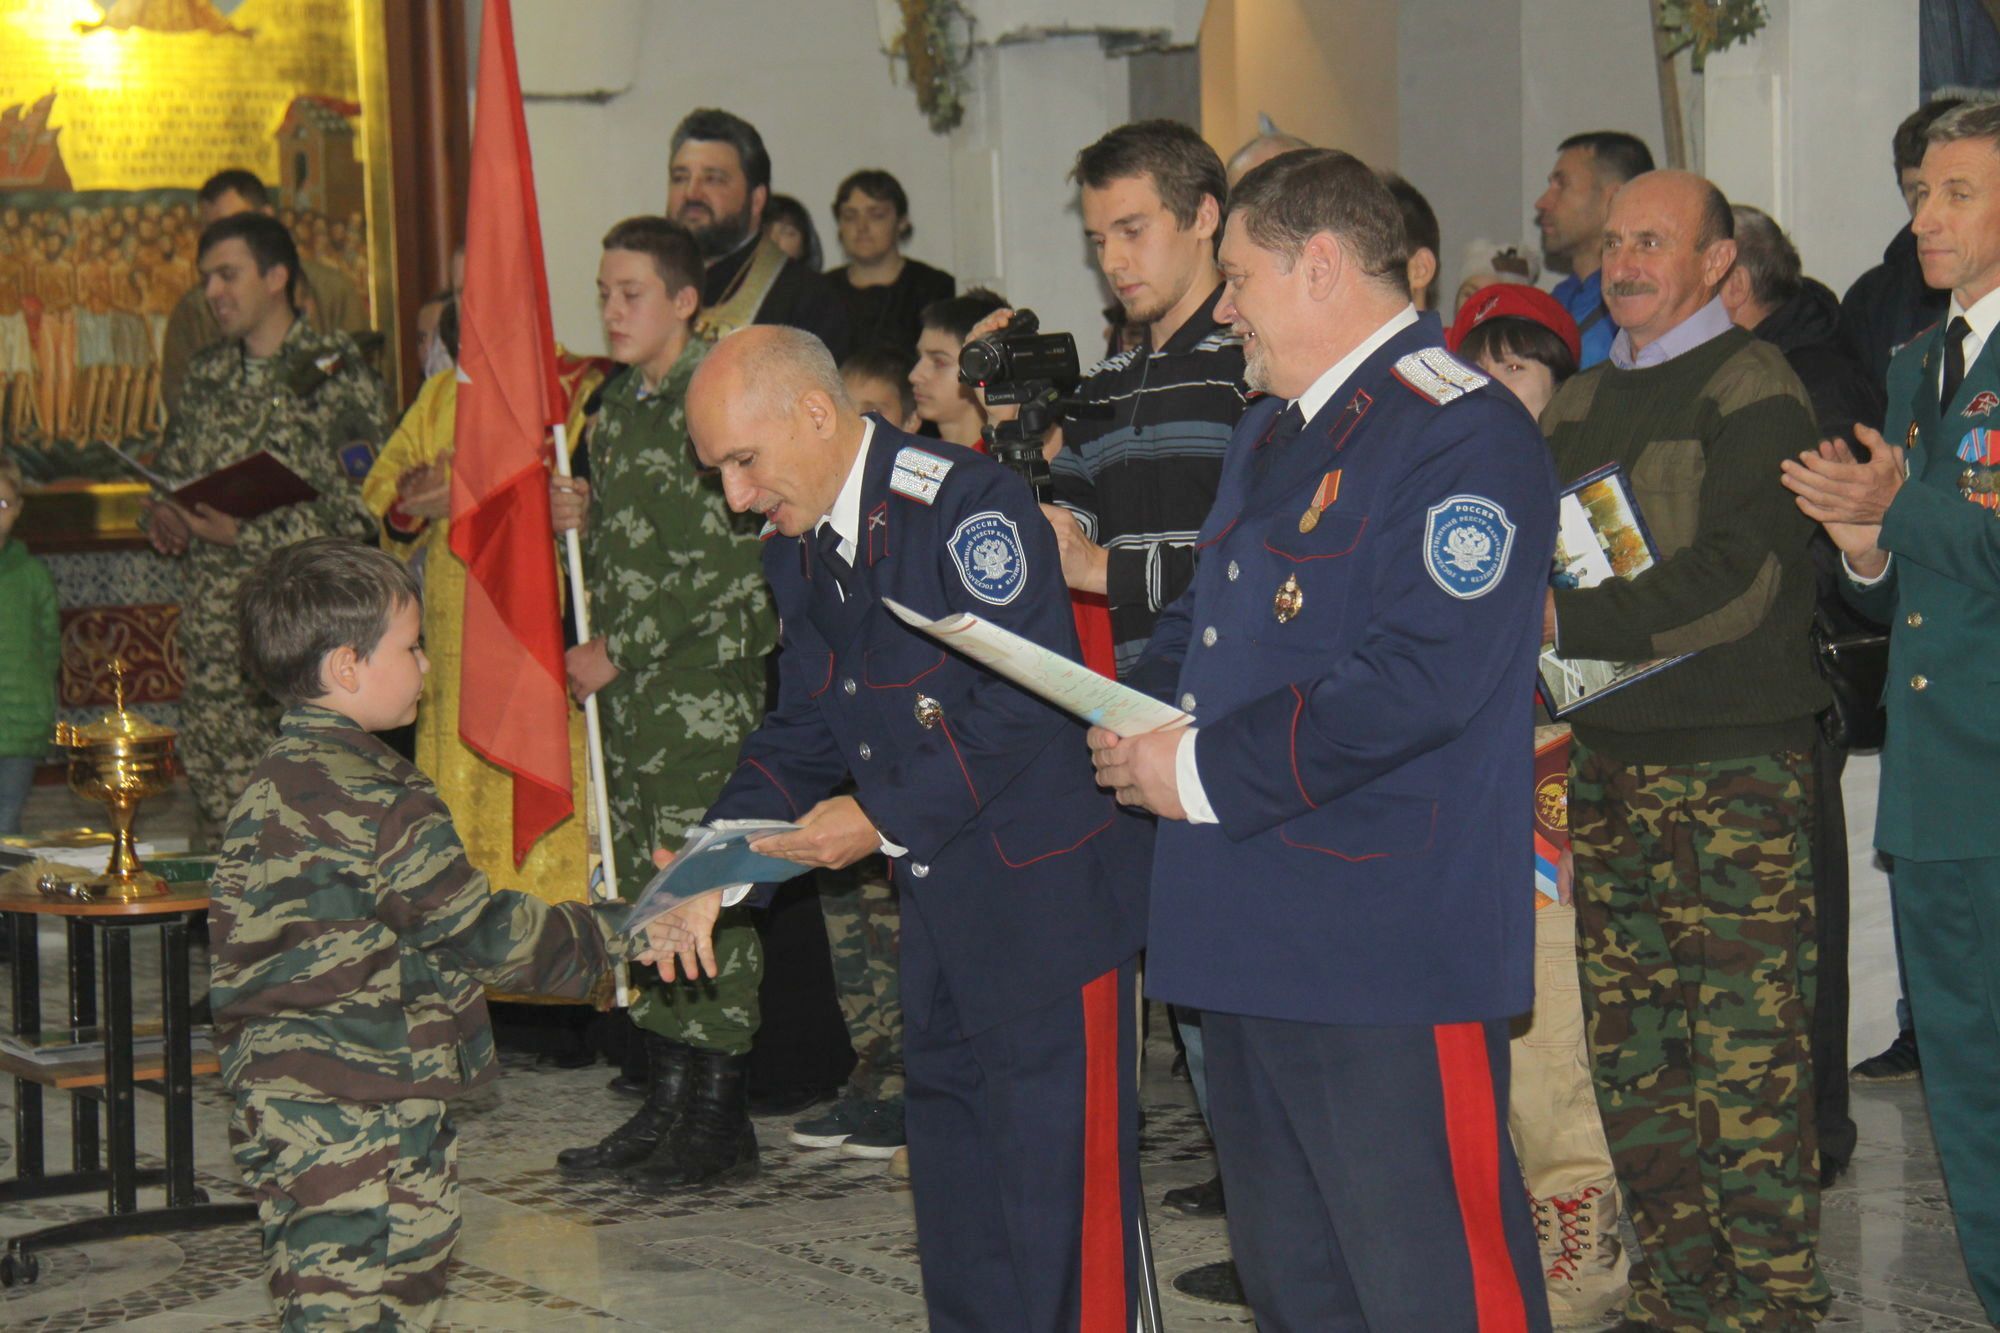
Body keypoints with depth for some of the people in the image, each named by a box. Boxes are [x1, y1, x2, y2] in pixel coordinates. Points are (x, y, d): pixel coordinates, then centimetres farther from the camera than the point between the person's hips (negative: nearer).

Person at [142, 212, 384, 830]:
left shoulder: (336, 373, -6)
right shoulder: (207, 373, 15)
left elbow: (359, 510, -13)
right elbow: (170, 470, 24)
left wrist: (248, 534, -19)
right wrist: (161, 513, 0)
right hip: (213, 622, 6)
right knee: (215, 783, 4)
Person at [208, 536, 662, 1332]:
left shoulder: (277, 782, 13)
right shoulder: (373, 801, -18)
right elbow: (478, 930, -11)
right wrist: (613, 939, 1)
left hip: (284, 1106, 10)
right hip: (357, 1120, -10)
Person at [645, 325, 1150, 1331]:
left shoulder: (964, 503, -19)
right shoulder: (795, 551, 9)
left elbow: (1029, 708, -23)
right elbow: (800, 731, 14)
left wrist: (885, 817, -18)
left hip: (1044, 902, -9)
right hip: (939, 911, 9)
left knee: (1057, 1191, -4)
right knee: (953, 1195, 17)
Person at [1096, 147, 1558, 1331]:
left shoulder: (1461, 433, -14)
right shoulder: (1273, 432, 18)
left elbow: (1419, 679, -24)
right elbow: (1207, 620, 28)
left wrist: (1205, 772, -18)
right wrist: (1141, 717, 6)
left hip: (1390, 955, -10)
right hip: (1256, 939, 10)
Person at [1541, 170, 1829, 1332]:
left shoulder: (1754, 391, -5)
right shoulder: (1582, 405, 18)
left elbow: (1735, 579, -16)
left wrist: (1569, 625, -20)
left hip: (1734, 757, -7)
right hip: (1613, 755, 7)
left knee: (1749, 1052, -6)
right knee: (1629, 1047, 9)